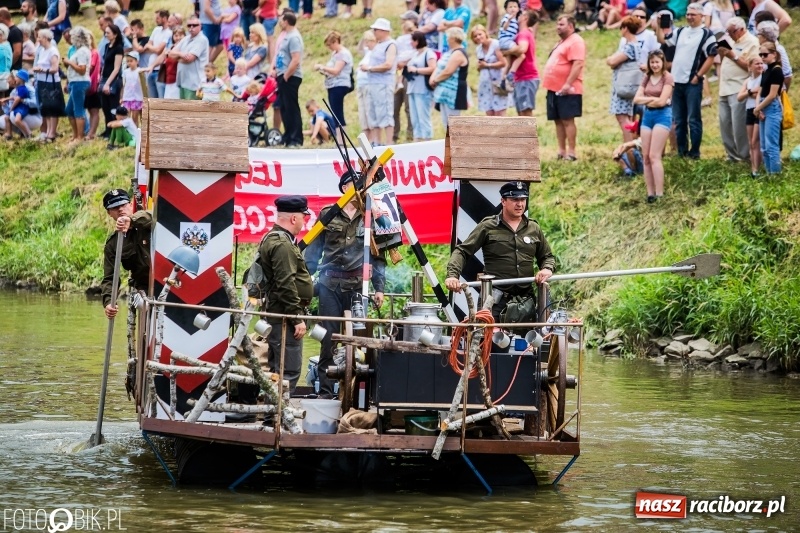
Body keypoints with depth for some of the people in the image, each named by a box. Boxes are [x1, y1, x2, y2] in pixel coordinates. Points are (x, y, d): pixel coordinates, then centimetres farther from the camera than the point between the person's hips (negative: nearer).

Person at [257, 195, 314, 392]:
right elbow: (286, 285, -23)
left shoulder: (272, 239, 17)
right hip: (285, 317, -11)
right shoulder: (282, 245, -18)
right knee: (289, 371, -11)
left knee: (277, 368, 16)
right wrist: (297, 318, -21)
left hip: (276, 315, 11)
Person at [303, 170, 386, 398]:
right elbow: (313, 251, 8)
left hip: (358, 285, 1)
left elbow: (378, 256, 10)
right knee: (329, 335, -3)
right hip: (330, 283, -1)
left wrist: (379, 288, 4)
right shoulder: (328, 214, 6)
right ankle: (326, 389, -2)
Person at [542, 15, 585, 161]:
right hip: (554, 89, 10)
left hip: (567, 90, -10)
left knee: (567, 120, -10)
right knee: (558, 121, 9)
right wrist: (549, 84, 20)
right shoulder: (562, 42, 21)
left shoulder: (575, 42, -10)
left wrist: (568, 84, -26)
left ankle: (571, 153, -10)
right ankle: (561, 151, 12)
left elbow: (578, 64, -21)